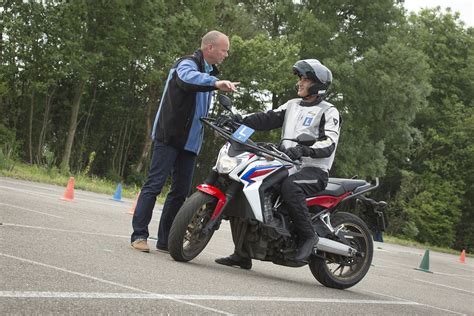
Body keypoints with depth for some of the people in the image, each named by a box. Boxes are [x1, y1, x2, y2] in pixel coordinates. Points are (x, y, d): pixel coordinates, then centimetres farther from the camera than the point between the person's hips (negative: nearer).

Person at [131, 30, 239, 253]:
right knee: (154, 184, -9)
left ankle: (165, 240, 11)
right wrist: (215, 83, -51)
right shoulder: (188, 63, -8)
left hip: (190, 141, 9)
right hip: (169, 136, -9)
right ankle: (139, 235, -7)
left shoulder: (209, 72, 20)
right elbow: (188, 77, -36)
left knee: (181, 191, 6)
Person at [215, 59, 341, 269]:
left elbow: (328, 144, -16)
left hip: (314, 169, -7)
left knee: (290, 186, -39)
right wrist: (241, 120, -11)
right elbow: (268, 119, 6)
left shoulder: (329, 112, -1)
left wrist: (303, 150, -34)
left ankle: (307, 235, -21)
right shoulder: (292, 105, 20)